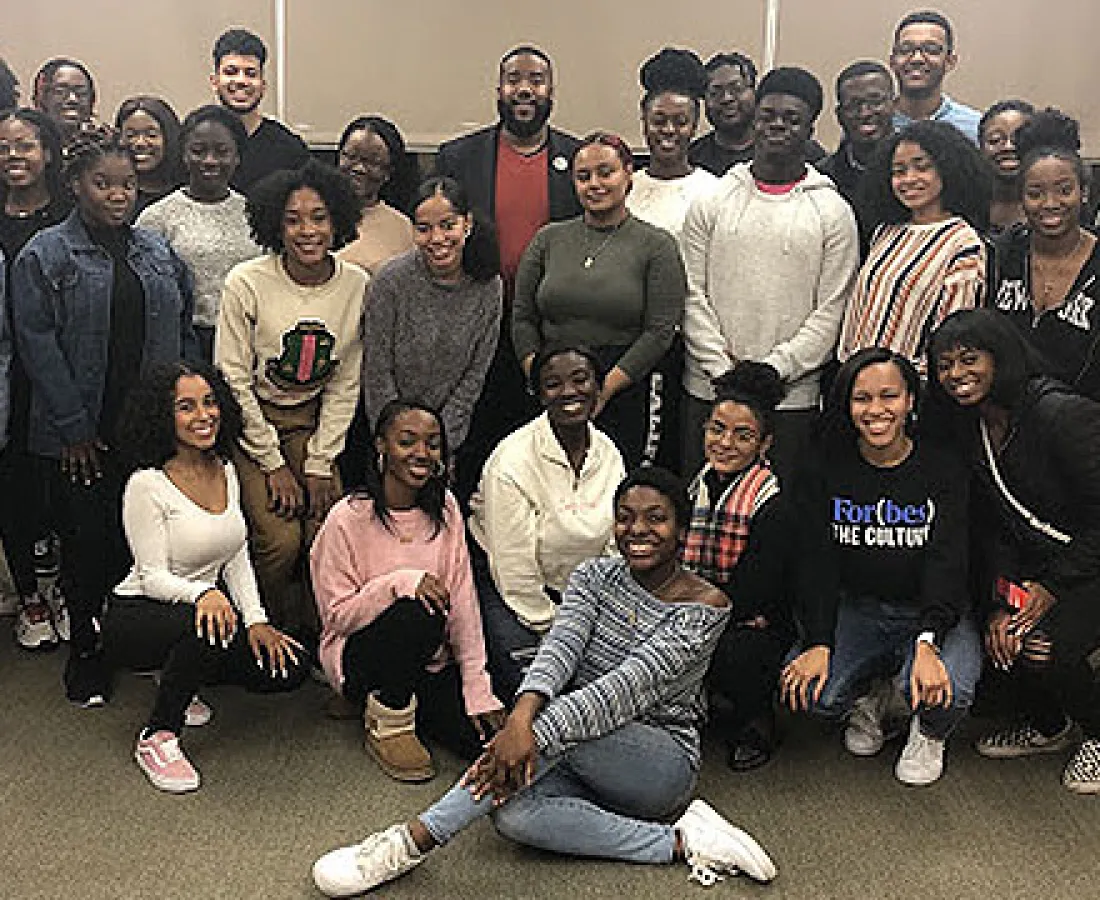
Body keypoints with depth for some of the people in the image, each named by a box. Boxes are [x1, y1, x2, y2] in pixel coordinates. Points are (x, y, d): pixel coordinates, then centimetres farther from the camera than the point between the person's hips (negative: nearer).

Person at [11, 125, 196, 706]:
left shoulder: (157, 252, 11)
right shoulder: (46, 255, -4)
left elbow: (184, 331, 13)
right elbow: (37, 342, -9)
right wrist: (73, 426, -13)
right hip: (82, 434, -3)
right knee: (88, 537, 5)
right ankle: (84, 647, 22)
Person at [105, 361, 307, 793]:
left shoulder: (226, 471, 3)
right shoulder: (147, 485, -18)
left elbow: (237, 558, 7)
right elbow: (153, 576, -20)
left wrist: (256, 621, -5)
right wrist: (201, 593, -41)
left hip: (212, 602, 7)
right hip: (135, 615, -7)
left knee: (288, 668, -9)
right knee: (206, 627, -39)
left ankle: (179, 675, 15)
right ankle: (157, 738, -16)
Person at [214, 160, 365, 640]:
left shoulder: (357, 285, -4)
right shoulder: (247, 283, -14)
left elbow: (346, 384, 2)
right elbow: (233, 380, -10)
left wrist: (319, 465, -3)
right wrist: (273, 464, -10)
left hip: (313, 425, 3)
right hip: (250, 423, -3)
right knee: (280, 539, -18)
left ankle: (315, 641, 10)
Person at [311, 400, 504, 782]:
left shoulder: (444, 508, -1)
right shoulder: (348, 518, -13)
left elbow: (462, 598, -5)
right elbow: (338, 615, -13)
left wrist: (477, 688, -11)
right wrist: (399, 582, -29)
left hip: (431, 660, 5)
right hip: (361, 657, -4)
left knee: (486, 740, -15)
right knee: (416, 613, -35)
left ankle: (407, 703, 14)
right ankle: (386, 721, -10)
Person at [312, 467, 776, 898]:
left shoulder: (704, 607, -12)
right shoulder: (595, 577, 3)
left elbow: (628, 686, -25)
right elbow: (561, 645, -16)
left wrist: (538, 731, -38)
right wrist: (522, 714, -38)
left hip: (663, 765, -5)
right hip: (585, 765, 5)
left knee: (557, 720, -35)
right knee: (511, 814, -30)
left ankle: (414, 840, -31)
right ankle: (678, 843, -20)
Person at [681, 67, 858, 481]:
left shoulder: (833, 211, 2)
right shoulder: (711, 202, 6)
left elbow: (831, 311, -3)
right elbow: (693, 295, 3)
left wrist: (771, 371, -12)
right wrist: (722, 369, -7)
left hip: (792, 396, -1)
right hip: (708, 389, 2)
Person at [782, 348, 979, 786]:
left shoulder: (944, 470, -6)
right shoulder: (828, 472, 0)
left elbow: (947, 565, -16)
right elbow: (817, 564, -6)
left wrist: (927, 643, -33)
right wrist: (818, 644, -21)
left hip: (934, 612, -2)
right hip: (857, 609, 2)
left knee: (945, 690, -32)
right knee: (806, 689, -24)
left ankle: (929, 732, 8)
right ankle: (871, 698, 13)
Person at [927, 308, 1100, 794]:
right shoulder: (973, 427, 0)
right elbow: (995, 525, 2)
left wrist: (1052, 586, -19)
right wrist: (1003, 599, -10)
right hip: (1041, 561, 7)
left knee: (1044, 646, -24)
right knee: (996, 630, -13)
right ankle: (1047, 726, 17)